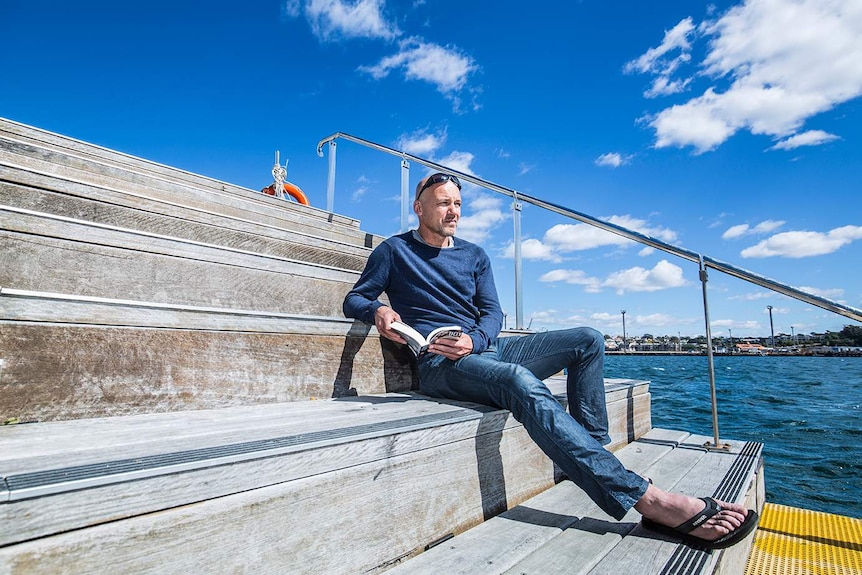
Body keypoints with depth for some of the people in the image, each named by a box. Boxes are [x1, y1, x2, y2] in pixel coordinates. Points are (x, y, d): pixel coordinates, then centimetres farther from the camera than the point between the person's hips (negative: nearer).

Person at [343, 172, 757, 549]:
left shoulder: (474, 255, 18)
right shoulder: (394, 251, 7)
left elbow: (492, 313, 9)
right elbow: (354, 300, 6)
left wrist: (474, 341, -14)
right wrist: (378, 310, -19)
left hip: (485, 347, 6)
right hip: (440, 364, -6)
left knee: (588, 341, -6)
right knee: (521, 382, -37)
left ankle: (593, 454, -9)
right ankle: (647, 500, -39)